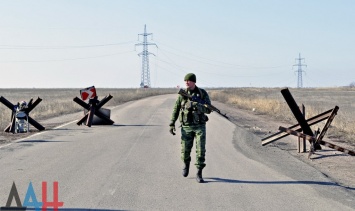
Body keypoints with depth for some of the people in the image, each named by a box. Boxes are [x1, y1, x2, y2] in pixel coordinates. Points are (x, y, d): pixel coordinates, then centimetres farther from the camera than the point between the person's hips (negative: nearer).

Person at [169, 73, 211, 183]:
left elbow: (208, 109, -9)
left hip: (199, 126, -1)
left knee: (200, 150, -10)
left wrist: (197, 106, -26)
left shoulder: (203, 93, -3)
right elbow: (176, 109, 7)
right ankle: (186, 164, 37)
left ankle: (199, 174, -2)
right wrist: (172, 124, 0)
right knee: (185, 151, 4)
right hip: (186, 127, 1)